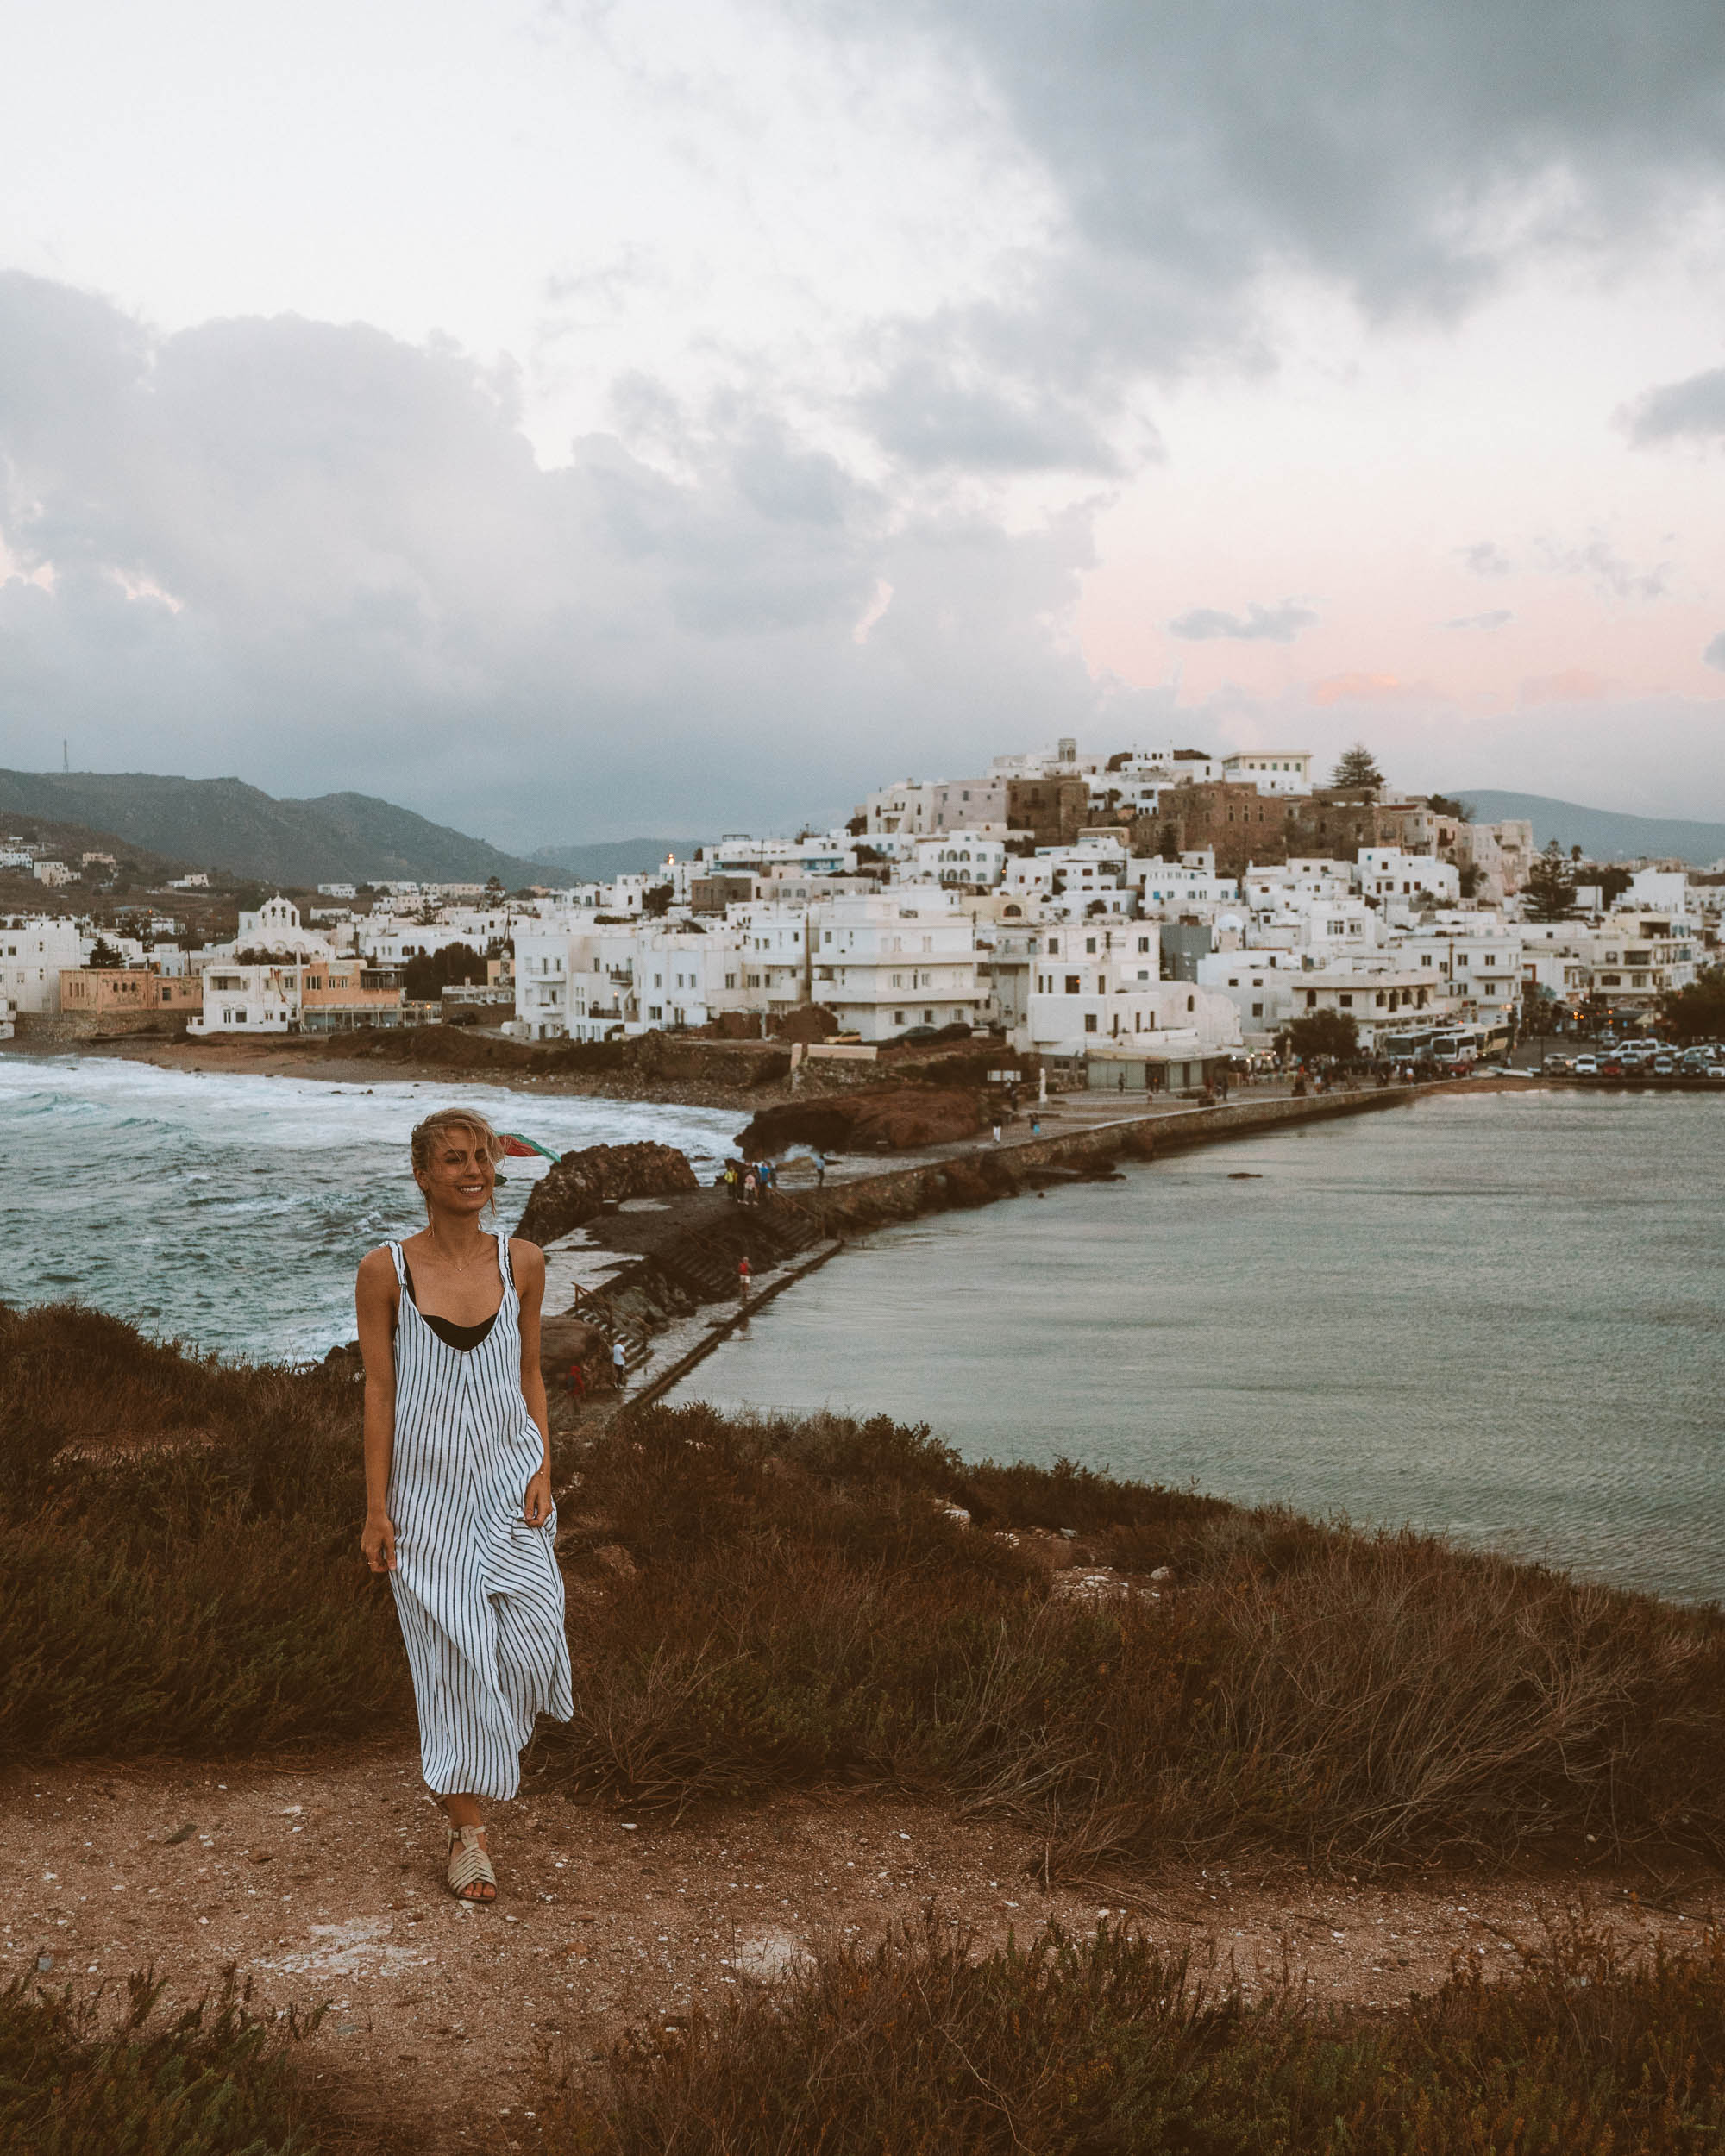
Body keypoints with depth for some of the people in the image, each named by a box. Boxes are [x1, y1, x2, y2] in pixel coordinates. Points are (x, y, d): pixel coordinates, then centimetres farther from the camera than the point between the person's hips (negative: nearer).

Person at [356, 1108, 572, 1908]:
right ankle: (468, 1833, 18)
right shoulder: (385, 1270, -6)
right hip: (427, 1489, -2)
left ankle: (501, 1730, 27)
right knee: (451, 1655, 3)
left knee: (531, 1639, -9)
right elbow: (378, 1390, -3)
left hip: (509, 1481, 2)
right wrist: (377, 1509, -4)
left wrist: (542, 1470, -1)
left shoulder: (522, 1263, 1)